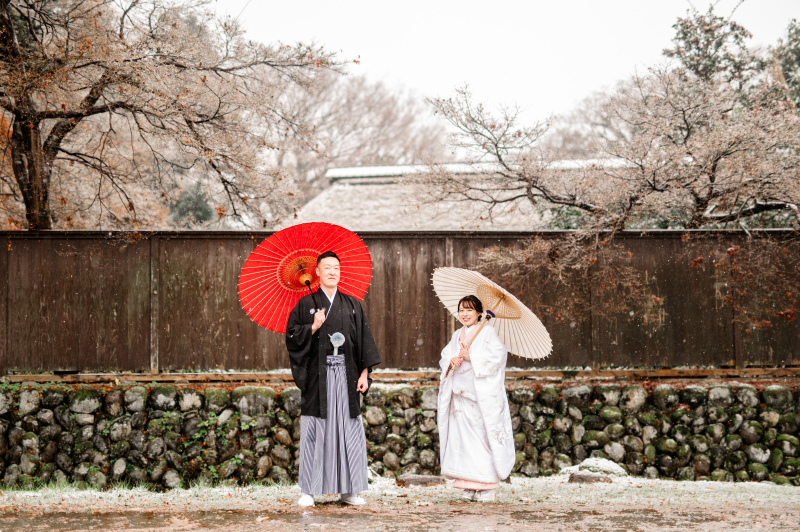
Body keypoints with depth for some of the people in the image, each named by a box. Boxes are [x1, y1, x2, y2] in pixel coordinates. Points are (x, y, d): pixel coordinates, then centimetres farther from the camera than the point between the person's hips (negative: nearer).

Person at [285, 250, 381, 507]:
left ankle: (348, 490, 9)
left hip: (346, 375, 2)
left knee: (349, 429, 1)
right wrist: (313, 327, -13)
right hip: (317, 377, -2)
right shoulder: (306, 305, 6)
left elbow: (364, 340, 9)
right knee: (314, 431, -2)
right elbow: (291, 335, 1)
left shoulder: (352, 305, 12)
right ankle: (309, 491, 3)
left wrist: (364, 373, 1)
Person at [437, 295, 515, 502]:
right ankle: (469, 486, 8)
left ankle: (486, 487, -2)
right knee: (464, 438, 3)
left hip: (484, 397, -6)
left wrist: (470, 357, -14)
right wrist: (451, 361, -7)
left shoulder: (487, 332, -2)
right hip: (461, 394, 6)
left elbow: (497, 356, -12)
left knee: (485, 437, -7)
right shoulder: (458, 335, 18)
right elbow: (445, 356, 15)